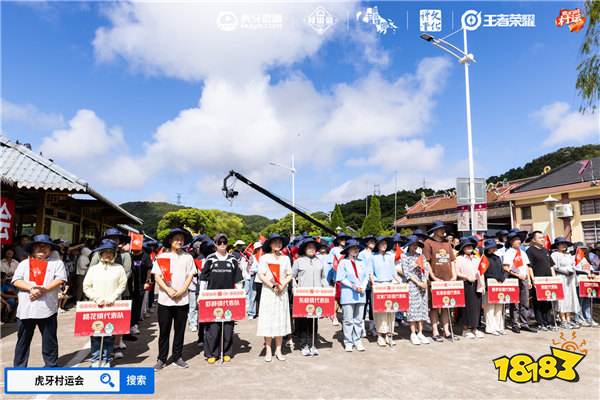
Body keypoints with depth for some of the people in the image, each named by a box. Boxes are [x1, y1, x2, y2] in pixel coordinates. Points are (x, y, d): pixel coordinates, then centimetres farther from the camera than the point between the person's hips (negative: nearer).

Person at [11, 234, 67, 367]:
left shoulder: (57, 263, 7)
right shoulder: (24, 263, 13)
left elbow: (60, 279, -5)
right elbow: (16, 281, 1)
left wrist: (44, 289, -18)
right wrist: (31, 288, -16)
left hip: (47, 308, -2)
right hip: (26, 308, 2)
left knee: (50, 340, 8)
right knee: (23, 340, 11)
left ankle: (51, 365, 20)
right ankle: (19, 367, 24)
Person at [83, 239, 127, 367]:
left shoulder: (119, 268, 5)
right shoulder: (93, 268, 7)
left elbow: (122, 285, 2)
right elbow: (86, 287, 5)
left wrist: (112, 298, -10)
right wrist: (97, 298, -8)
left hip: (113, 307, 0)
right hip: (96, 306, 1)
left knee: (110, 335, 2)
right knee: (95, 334, 1)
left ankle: (106, 360, 15)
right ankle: (95, 360, 15)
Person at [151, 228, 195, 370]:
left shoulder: (187, 257, 4)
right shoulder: (161, 256, 0)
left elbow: (190, 276, 3)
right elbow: (157, 277, -2)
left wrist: (182, 290, -10)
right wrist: (168, 290, -14)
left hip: (182, 300, 1)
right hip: (165, 300, -1)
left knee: (180, 330, 9)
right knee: (164, 330, 6)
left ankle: (177, 357, 23)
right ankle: (161, 359, 18)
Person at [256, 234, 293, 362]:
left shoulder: (285, 258, 9)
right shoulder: (264, 258, 0)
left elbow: (289, 275, 7)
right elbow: (261, 275, -5)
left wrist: (282, 285, -11)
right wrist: (273, 286, -14)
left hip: (282, 293, 3)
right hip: (268, 293, -3)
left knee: (281, 321, 5)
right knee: (268, 321, -2)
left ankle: (278, 350, 14)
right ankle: (268, 350, 8)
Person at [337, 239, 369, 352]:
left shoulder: (361, 262, 14)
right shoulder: (343, 262, -1)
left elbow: (366, 276, 11)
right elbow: (341, 278, -7)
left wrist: (363, 287, -6)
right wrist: (353, 286, -16)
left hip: (361, 295, 5)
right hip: (348, 295, -4)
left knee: (358, 320, 9)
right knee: (348, 320, 0)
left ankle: (357, 341, 18)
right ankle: (348, 342, 9)